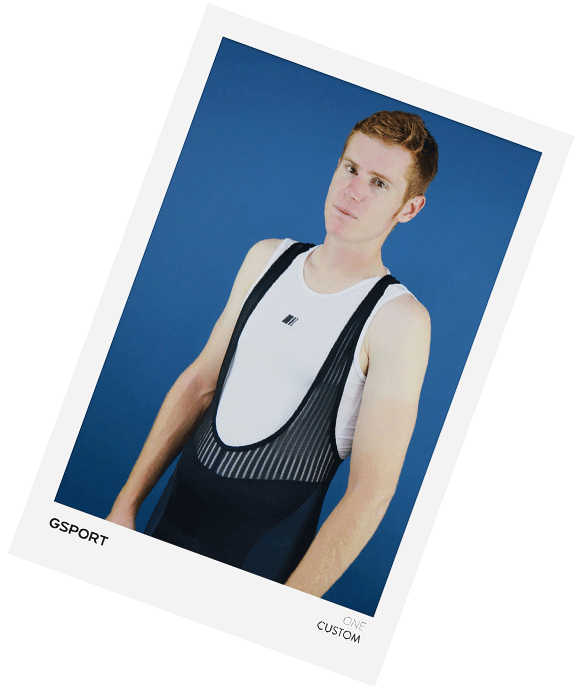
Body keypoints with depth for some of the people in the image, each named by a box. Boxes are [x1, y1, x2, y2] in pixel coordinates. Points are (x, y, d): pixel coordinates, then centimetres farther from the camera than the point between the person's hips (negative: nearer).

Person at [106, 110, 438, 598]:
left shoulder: (398, 319, -15)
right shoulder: (269, 258, 3)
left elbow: (371, 489, -17)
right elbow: (201, 380, 7)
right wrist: (128, 502, 6)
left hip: (259, 557, -5)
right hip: (174, 512, 5)